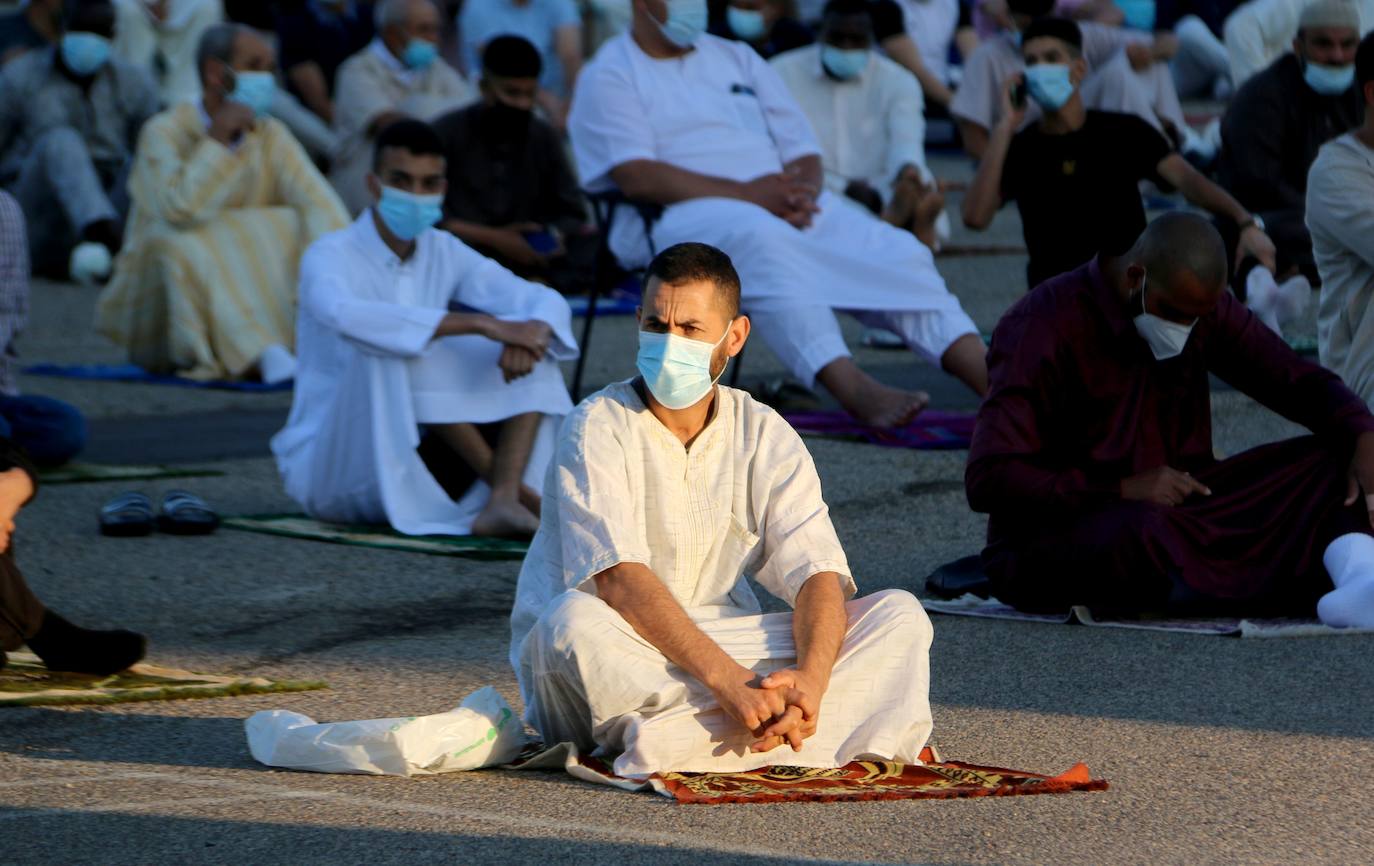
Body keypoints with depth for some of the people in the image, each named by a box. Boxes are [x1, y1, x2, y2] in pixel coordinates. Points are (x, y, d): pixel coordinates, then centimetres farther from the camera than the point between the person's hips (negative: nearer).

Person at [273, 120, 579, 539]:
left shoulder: (444, 253, 5)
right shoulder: (330, 256, -14)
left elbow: (548, 302, -1)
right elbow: (346, 317, -39)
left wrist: (535, 330, -28)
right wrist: (481, 323, -42)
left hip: (416, 464, 6)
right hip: (328, 471, -6)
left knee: (531, 354, -8)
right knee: (389, 348, -32)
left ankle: (502, 503, -29)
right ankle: (509, 484, -24)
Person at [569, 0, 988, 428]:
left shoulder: (738, 59, 24)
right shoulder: (610, 76, 5)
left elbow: (803, 153, 18)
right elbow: (637, 177, -11)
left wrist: (801, 193, -8)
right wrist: (747, 194, -19)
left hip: (786, 207, 6)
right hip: (681, 214, -6)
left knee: (897, 250, -17)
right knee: (762, 239, -40)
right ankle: (855, 389, -52)